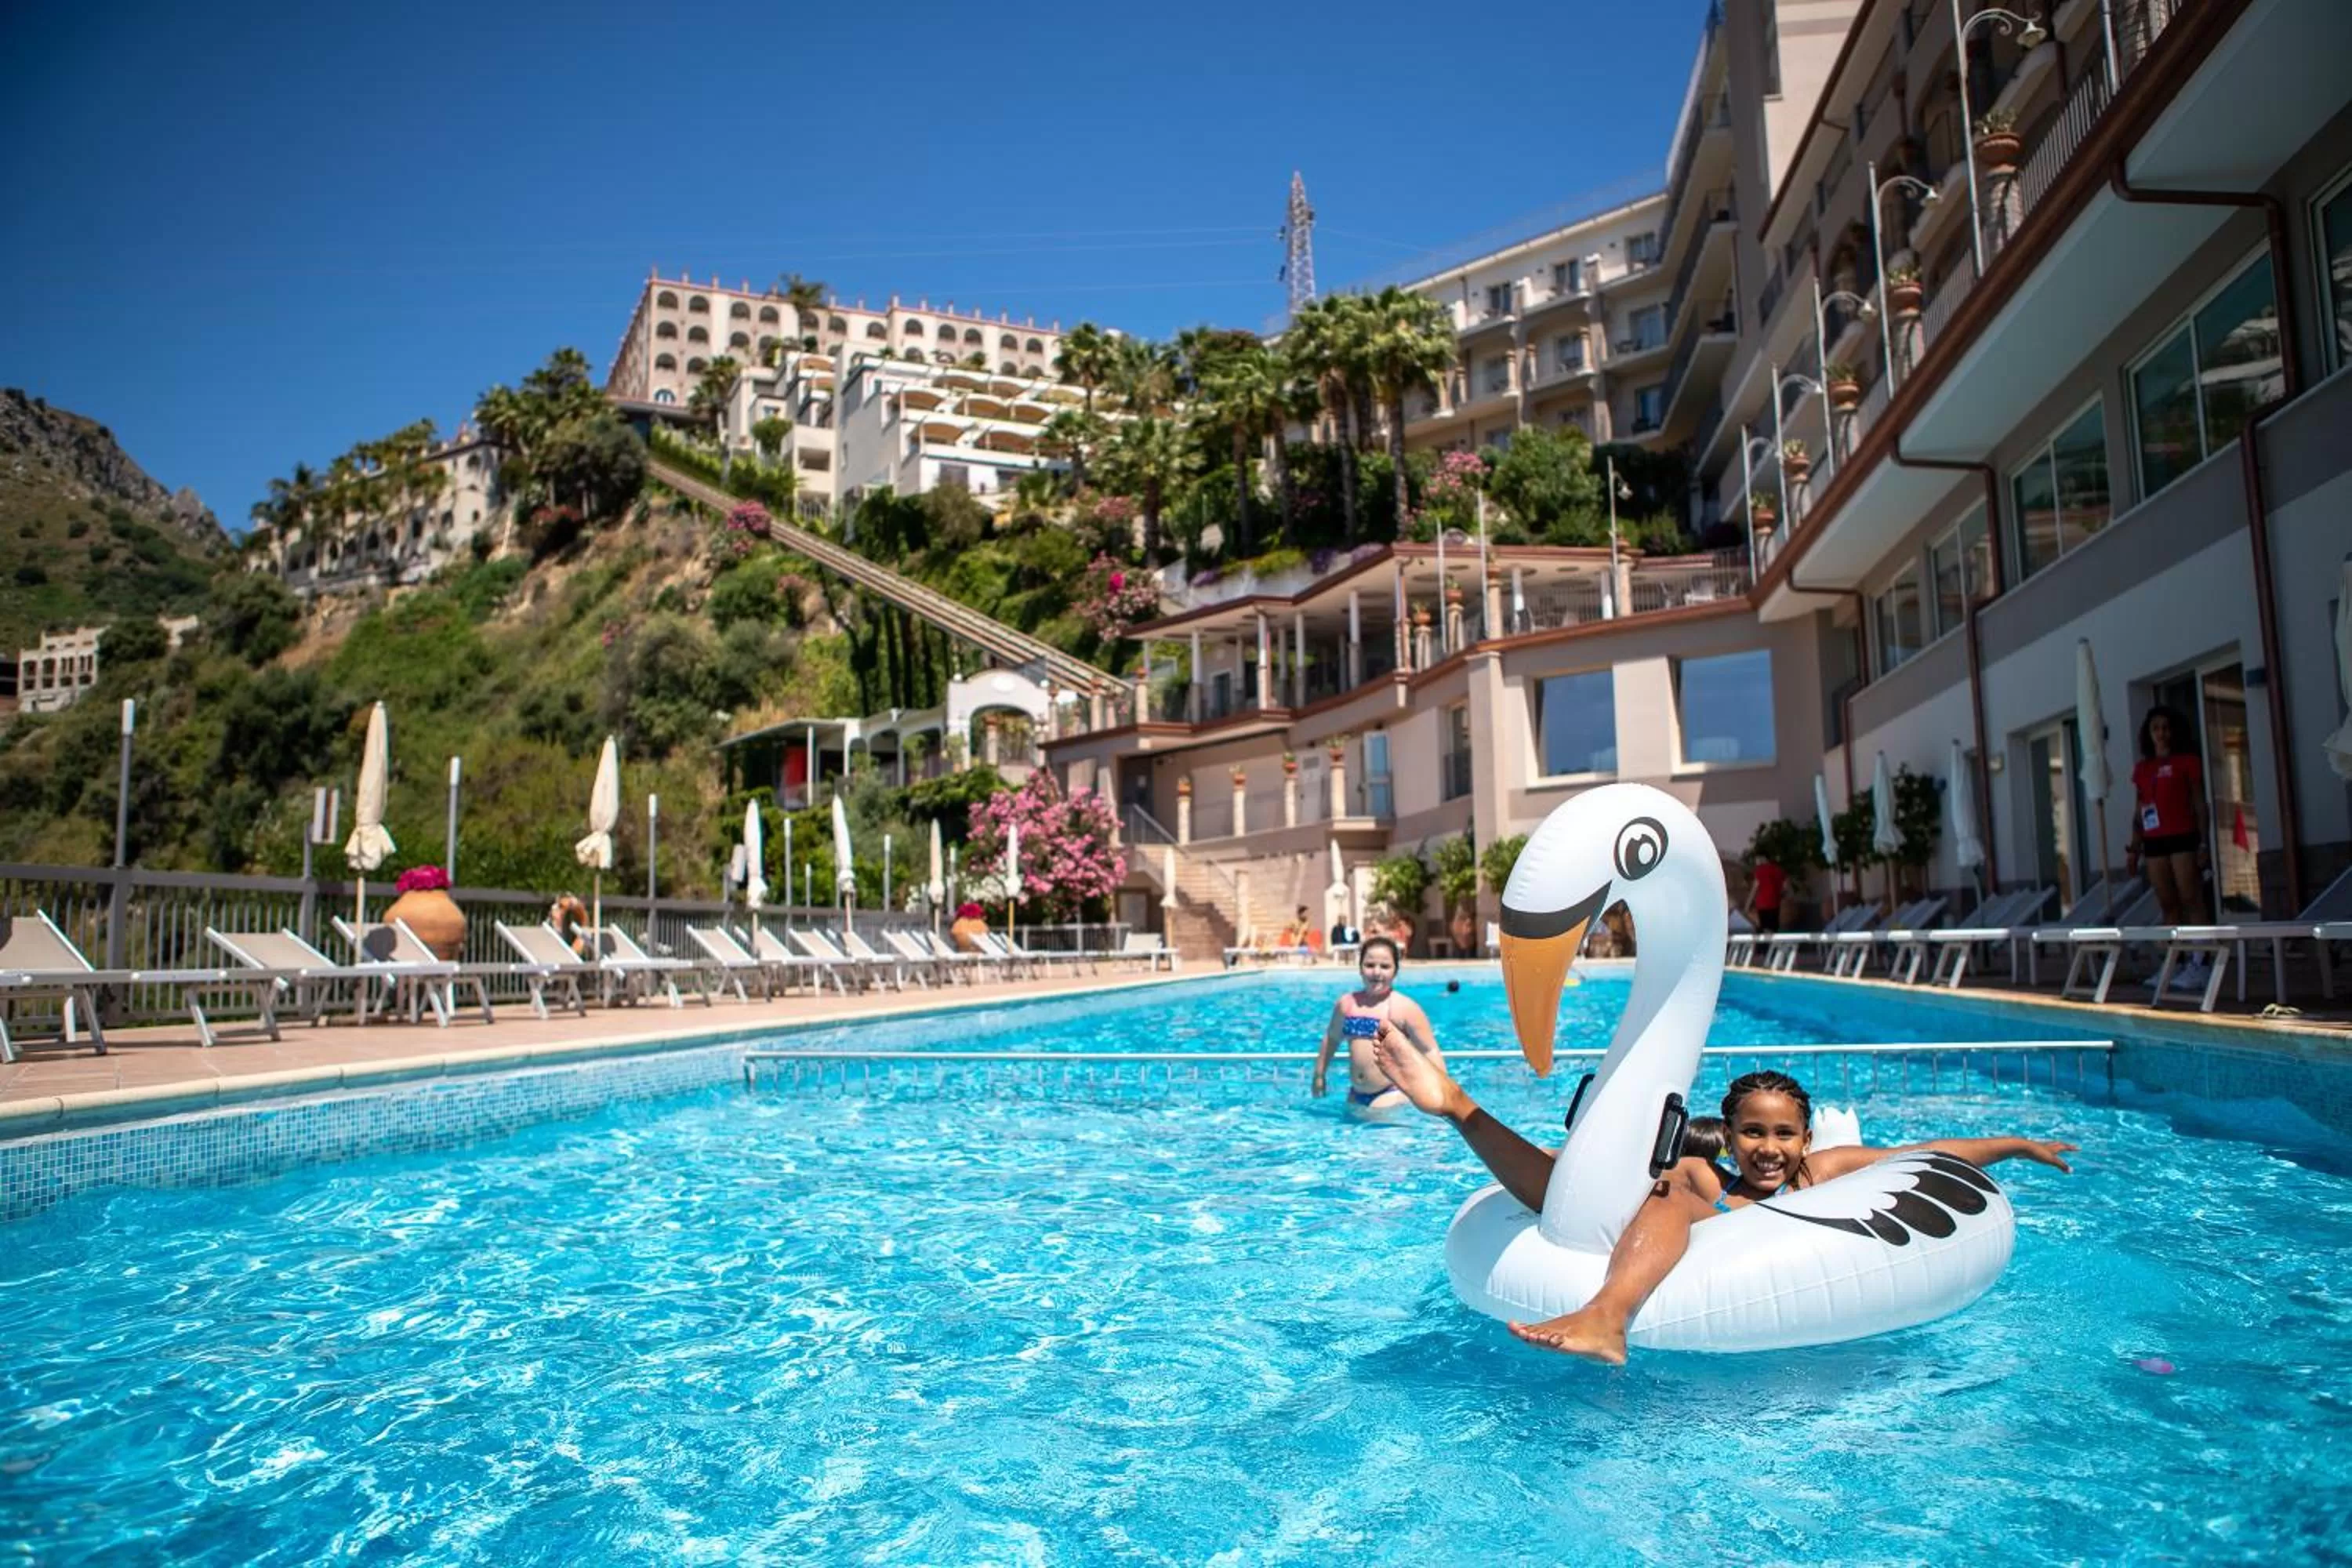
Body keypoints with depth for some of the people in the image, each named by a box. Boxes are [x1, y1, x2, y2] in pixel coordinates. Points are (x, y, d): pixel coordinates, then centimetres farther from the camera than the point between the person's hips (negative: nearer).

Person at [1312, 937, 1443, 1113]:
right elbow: (1332, 1038, 24)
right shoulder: (1346, 1004, 7)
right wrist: (1320, 1075, 30)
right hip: (1357, 1096, 6)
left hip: (1393, 1095, -5)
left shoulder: (1406, 1008, -9)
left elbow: (1430, 1051, -8)